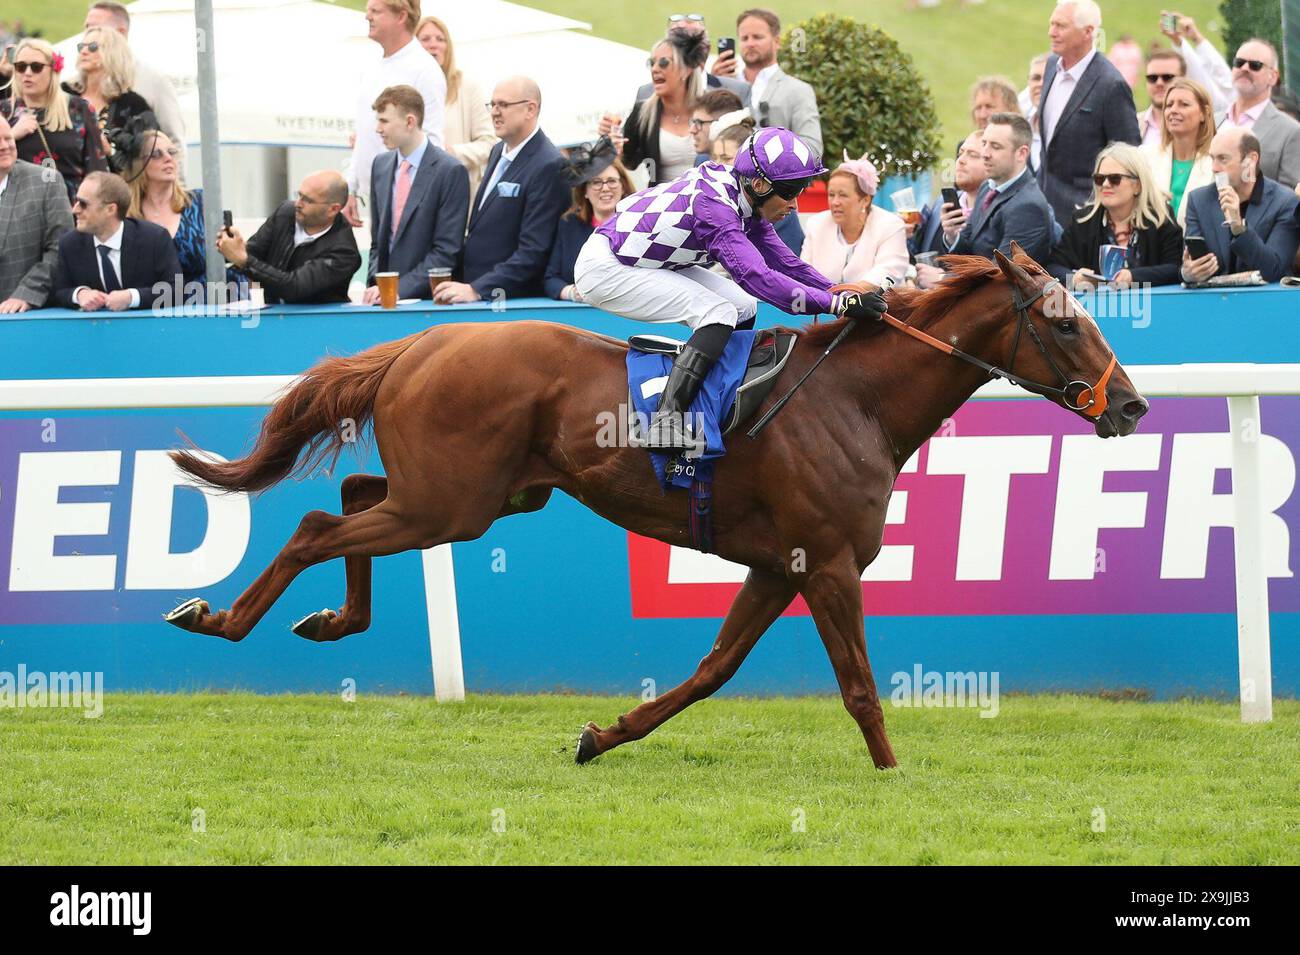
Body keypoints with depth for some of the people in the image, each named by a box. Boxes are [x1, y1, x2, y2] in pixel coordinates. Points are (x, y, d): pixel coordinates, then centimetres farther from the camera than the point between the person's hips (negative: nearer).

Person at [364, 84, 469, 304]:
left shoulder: (451, 171, -7)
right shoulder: (381, 164, 12)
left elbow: (446, 251, -9)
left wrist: (399, 289, -13)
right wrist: (374, 284, 2)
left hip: (426, 299, -5)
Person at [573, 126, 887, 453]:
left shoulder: (743, 201, -2)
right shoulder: (713, 205, -31)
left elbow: (786, 262, 6)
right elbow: (757, 277, -39)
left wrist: (846, 295, -5)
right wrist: (839, 303, -41)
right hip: (603, 270, -10)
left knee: (743, 306, 7)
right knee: (718, 311, -23)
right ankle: (666, 420, -31)